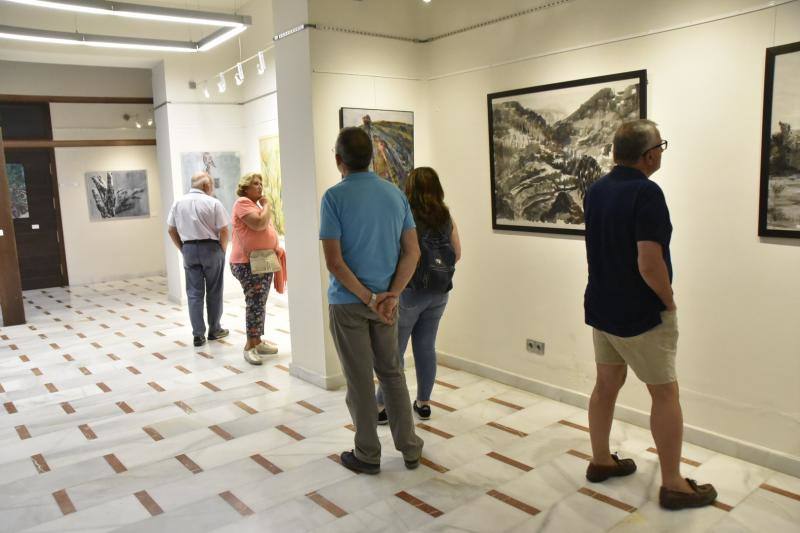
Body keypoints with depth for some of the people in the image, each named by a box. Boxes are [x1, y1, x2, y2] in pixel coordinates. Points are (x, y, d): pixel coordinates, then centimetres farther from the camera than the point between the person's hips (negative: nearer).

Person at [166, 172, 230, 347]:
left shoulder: (178, 203, 5)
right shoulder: (213, 203, -8)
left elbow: (171, 230, 6)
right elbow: (223, 231, -10)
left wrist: (183, 249, 13)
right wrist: (222, 250, 4)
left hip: (189, 249, 3)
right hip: (210, 248, -3)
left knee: (194, 293, 6)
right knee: (213, 292, 10)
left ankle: (198, 334, 5)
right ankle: (214, 330, 20)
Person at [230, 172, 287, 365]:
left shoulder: (256, 204, 21)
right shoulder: (243, 202, -10)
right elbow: (259, 224, -24)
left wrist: (276, 247, 12)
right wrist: (266, 205, -8)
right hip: (248, 264, -10)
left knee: (259, 303, 12)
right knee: (255, 303, -10)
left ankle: (257, 341, 20)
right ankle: (250, 346, -4)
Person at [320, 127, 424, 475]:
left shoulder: (334, 197, -12)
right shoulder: (396, 194, 3)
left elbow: (334, 261, -18)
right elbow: (412, 252, -1)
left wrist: (369, 298, -15)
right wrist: (391, 295, -7)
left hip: (348, 302, -4)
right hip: (386, 300, 4)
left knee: (359, 380, 7)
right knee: (392, 373, 18)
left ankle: (367, 455, 21)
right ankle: (410, 448, 24)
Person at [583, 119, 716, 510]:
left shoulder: (595, 190, 4)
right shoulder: (646, 192, -21)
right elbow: (649, 265, -26)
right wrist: (669, 302, -10)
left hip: (601, 308, 8)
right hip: (640, 314, -8)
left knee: (606, 384, 17)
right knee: (665, 394, 5)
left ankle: (600, 461, 30)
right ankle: (673, 485, 14)